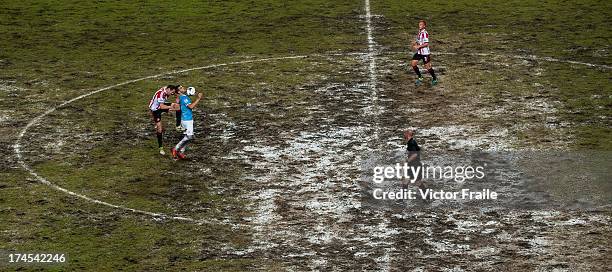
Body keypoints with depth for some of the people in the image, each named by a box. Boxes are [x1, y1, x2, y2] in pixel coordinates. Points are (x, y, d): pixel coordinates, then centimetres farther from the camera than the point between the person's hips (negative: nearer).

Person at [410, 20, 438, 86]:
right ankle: (420, 77, 14)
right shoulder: (419, 32, 8)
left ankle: (434, 79, 21)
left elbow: (426, 43, -24)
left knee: (427, 67, 1)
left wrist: (418, 46, -22)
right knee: (413, 63, 0)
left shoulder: (425, 33, -19)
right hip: (419, 52, 8)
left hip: (425, 53, -8)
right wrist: (415, 43, 4)